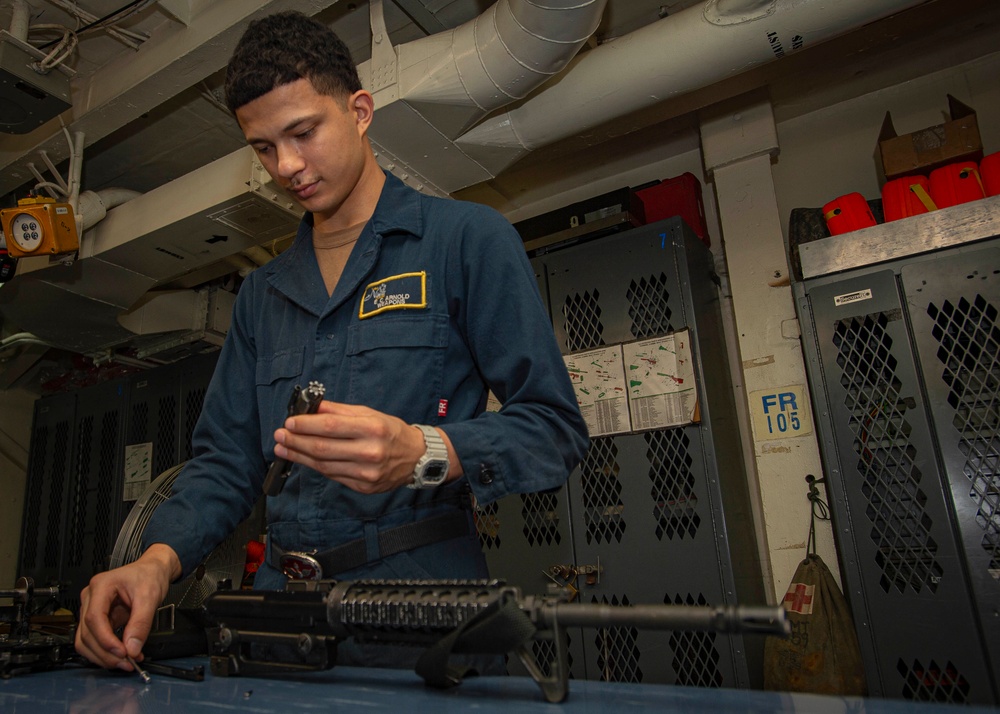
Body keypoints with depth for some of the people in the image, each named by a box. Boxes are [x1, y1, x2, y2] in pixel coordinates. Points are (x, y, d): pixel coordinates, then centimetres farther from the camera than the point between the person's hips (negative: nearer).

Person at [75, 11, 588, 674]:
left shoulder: (470, 238, -2)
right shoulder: (262, 293, 16)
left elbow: (556, 430, -7)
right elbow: (226, 462, 13)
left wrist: (423, 453, -23)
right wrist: (159, 558, -5)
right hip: (284, 612, 5)